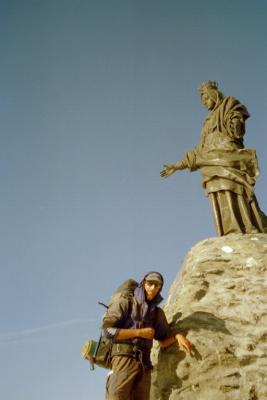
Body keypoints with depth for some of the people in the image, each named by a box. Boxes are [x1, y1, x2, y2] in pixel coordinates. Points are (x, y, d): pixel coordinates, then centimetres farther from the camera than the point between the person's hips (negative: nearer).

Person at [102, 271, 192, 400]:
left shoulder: (157, 313, 18)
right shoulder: (125, 303, 4)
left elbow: (163, 341, 21)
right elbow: (108, 330, -6)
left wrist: (177, 336, -1)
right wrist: (139, 332, -8)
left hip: (144, 364, 5)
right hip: (124, 358, -5)